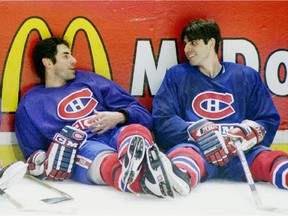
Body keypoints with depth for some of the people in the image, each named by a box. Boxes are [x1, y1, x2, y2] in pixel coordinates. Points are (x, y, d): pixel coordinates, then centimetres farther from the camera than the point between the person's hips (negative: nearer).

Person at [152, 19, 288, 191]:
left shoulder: (247, 76, 21)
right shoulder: (177, 75, 19)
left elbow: (269, 120, 15)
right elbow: (162, 120, 7)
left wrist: (248, 133, -10)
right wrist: (199, 133, -12)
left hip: (241, 152, 1)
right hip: (193, 147, -1)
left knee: (272, 159, -31)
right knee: (183, 154, -38)